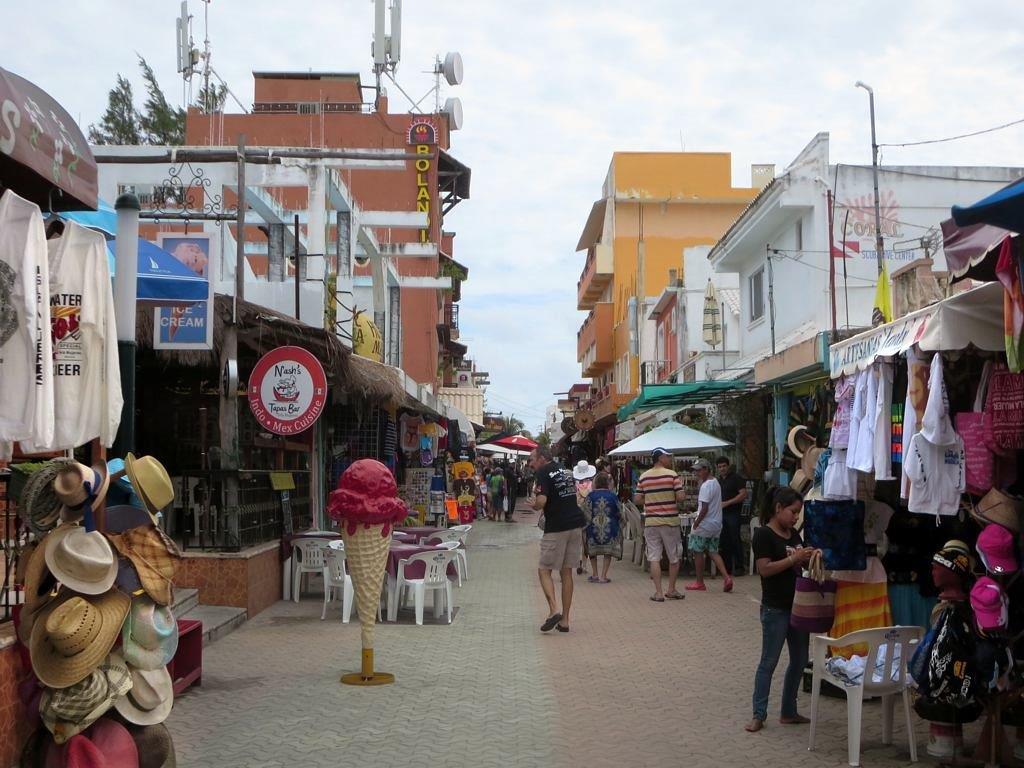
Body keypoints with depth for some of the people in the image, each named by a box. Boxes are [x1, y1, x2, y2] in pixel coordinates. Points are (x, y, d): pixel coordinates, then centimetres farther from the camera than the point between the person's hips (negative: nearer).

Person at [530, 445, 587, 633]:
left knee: (544, 570, 3)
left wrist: (534, 505, 0)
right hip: (576, 524, 7)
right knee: (567, 572, 10)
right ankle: (564, 620, 10)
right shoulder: (566, 471, 16)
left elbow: (541, 502, -21)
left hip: (556, 528, -7)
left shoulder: (543, 473, -9)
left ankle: (554, 609, -14)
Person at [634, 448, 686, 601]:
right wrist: (671, 499, 9)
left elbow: (637, 500, 3)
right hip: (670, 521, -2)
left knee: (654, 558, 3)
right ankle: (671, 590, 18)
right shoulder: (672, 475, -7)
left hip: (650, 521, 2)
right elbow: (680, 497, -12)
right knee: (674, 558, 12)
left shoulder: (643, 477, 3)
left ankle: (658, 592, 1)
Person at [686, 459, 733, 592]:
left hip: (704, 525, -9)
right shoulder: (716, 483, 11)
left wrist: (696, 522, -17)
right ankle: (727, 577, -3)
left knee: (697, 551, 4)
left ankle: (699, 582, 11)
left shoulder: (706, 486, -19)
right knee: (712, 552, 13)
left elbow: (704, 508, -23)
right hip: (716, 524, 9)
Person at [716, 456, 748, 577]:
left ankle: (739, 567, 0)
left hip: (733, 513, -7)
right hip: (721, 514, 7)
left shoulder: (736, 478, -5)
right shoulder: (718, 480, 16)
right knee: (724, 541, 7)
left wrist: (727, 503, -17)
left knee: (735, 540, -5)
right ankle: (727, 567, 12)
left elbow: (743, 494, -14)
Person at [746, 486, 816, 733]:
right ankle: (759, 714, 7)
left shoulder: (794, 535, 10)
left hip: (798, 605, 8)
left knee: (800, 660, 13)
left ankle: (789, 712, 24)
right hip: (775, 609, -8)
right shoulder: (764, 535, -12)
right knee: (769, 661, -1)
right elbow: (764, 569, -20)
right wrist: (794, 558, -22)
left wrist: (808, 558, -1)